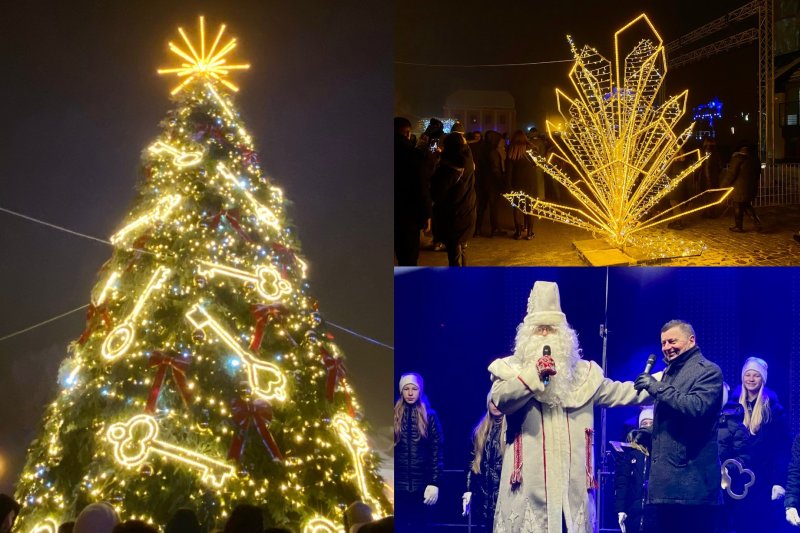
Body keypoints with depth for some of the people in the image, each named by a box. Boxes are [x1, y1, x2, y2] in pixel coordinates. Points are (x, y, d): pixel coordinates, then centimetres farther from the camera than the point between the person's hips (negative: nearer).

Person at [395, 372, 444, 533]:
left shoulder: (430, 416, 2)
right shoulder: (395, 416, 5)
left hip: (422, 484, -1)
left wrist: (434, 483, -8)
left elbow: (437, 451, -1)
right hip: (399, 484, 1)